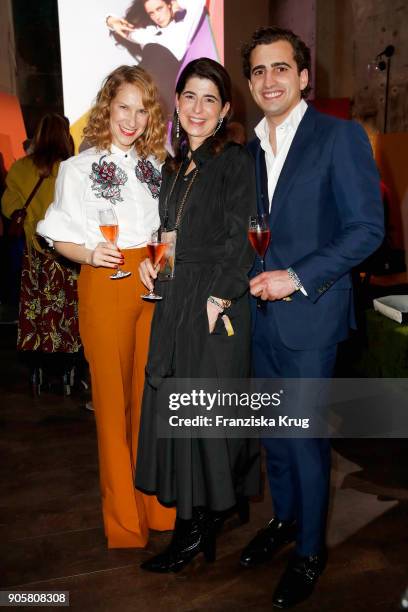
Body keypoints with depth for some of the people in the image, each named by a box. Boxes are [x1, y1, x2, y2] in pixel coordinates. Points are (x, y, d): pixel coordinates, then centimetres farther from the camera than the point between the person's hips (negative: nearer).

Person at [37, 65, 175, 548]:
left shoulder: (154, 166, 12)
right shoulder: (80, 168, 0)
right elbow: (62, 239, -1)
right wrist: (91, 254, -19)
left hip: (152, 285, 4)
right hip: (106, 285, -3)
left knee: (151, 391, 8)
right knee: (113, 395, 3)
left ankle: (154, 503, 26)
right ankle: (122, 516, 20)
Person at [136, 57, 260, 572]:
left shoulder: (234, 162, -7)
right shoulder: (174, 166, 15)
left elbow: (239, 244, -12)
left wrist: (217, 302, -18)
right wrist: (149, 261, 6)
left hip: (214, 304, -7)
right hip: (173, 302, 8)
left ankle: (195, 530, 16)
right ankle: (215, 503, 32)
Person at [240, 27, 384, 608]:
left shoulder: (340, 135, -7)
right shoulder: (252, 147, 12)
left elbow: (368, 227, -13)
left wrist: (296, 277, -18)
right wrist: (250, 278, 4)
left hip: (309, 313, -6)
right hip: (263, 313, 6)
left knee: (306, 435, 4)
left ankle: (310, 550, 26)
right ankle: (284, 518, 40)